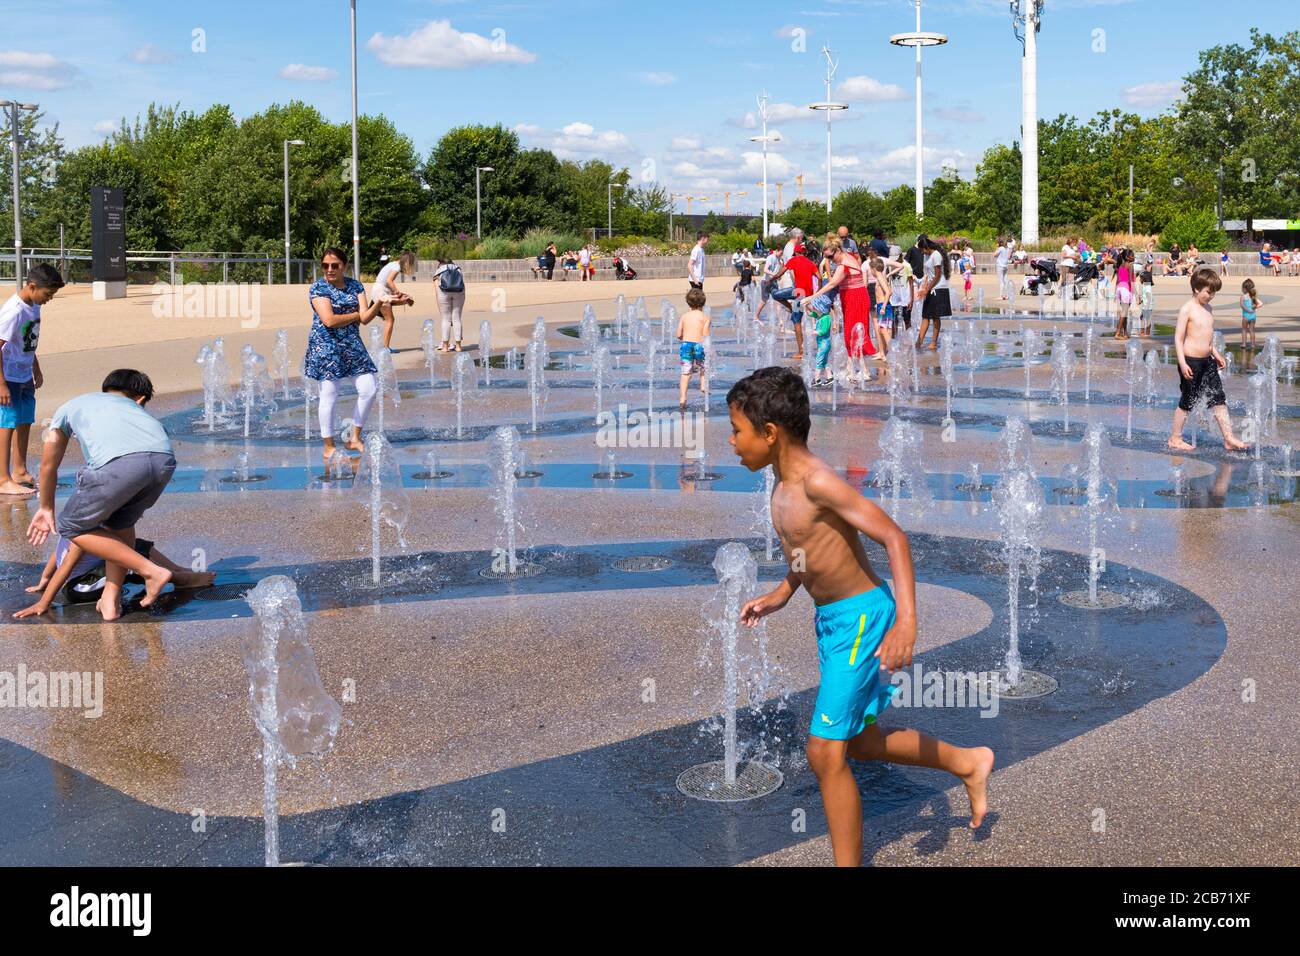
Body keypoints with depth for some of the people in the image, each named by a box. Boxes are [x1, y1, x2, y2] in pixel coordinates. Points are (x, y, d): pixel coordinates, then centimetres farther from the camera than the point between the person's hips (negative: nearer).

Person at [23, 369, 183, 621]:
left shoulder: (72, 405, 39)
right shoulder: (134, 408, 43)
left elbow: (48, 465, 48)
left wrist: (46, 508, 63)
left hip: (120, 463, -4)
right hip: (165, 459, 4)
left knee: (72, 527, 18)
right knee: (121, 522, 31)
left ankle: (151, 571, 10)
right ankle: (110, 601, 27)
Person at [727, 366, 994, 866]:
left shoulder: (817, 481, -24)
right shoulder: (785, 482, 4)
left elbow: (894, 537, -26)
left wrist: (906, 623, -34)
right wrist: (781, 594, 19)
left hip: (861, 616, -10)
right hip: (831, 618, 10)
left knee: (825, 751, -8)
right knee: (858, 741, 20)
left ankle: (849, 865, 4)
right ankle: (968, 762, 37)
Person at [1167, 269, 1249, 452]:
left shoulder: (1207, 308, 12)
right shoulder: (1187, 309, -12)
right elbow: (1178, 338, -15)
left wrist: (1216, 354, 23)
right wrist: (1182, 363, -21)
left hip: (1207, 361, 8)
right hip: (1191, 362, -8)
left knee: (1219, 399, 4)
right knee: (1187, 401, 1)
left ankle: (1228, 439, 5)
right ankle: (1175, 439, 13)